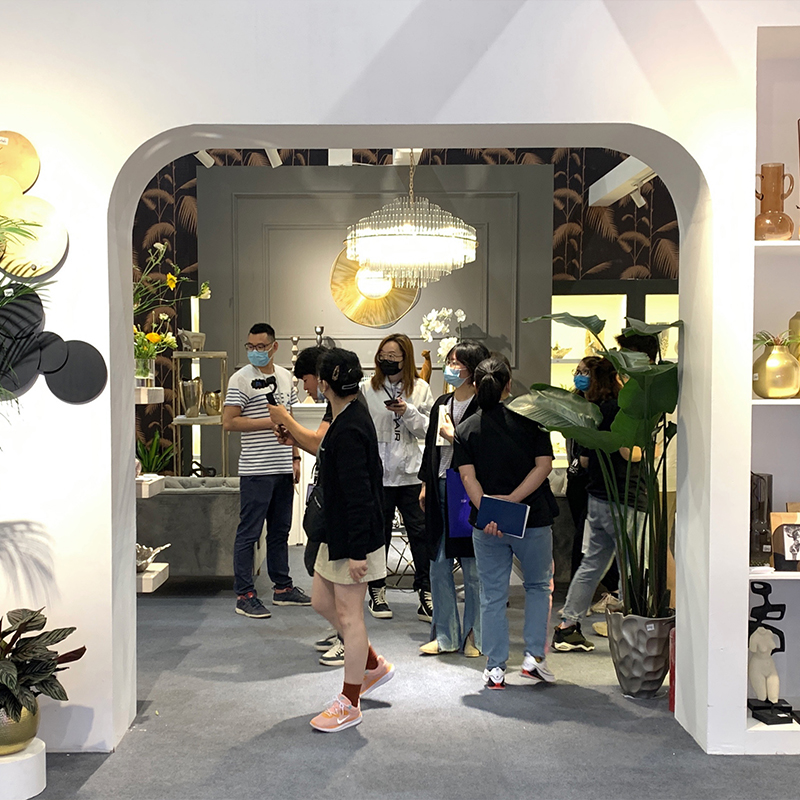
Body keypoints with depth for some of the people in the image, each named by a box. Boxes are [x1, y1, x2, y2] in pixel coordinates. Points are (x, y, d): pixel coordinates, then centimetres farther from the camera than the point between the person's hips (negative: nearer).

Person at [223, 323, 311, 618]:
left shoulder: (285, 377, 12)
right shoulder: (240, 379, -7)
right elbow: (229, 422, -13)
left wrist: (296, 457, 13)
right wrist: (270, 421, -15)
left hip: (283, 469, 6)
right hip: (255, 470, -6)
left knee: (280, 530, 15)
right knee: (249, 533, -1)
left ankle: (282, 588, 26)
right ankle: (244, 596, 6)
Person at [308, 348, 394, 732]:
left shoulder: (348, 431, -24)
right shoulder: (354, 417, 7)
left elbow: (358, 494, -26)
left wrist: (358, 551, -25)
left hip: (353, 539, -10)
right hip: (336, 534, 10)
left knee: (348, 616, 1)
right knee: (321, 602, 19)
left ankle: (349, 704, 15)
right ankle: (374, 666, 32)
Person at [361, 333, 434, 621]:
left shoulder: (421, 389, 5)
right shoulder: (367, 388, 1)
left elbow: (427, 429, 3)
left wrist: (408, 412, -14)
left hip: (410, 473, 1)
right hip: (377, 473, 0)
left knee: (421, 531, -1)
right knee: (378, 532, 10)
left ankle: (426, 593, 6)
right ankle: (377, 592, 23)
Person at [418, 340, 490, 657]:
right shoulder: (442, 403, 14)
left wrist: (453, 435, -10)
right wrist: (426, 483, 17)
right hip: (440, 488, 7)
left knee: (473, 567, 2)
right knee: (438, 565, 9)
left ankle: (473, 634, 16)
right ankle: (445, 636, 19)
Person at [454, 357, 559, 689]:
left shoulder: (465, 429, 1)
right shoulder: (530, 421, -1)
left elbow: (468, 477, -11)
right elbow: (544, 465, -10)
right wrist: (512, 499, -13)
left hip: (486, 525, 1)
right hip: (533, 519, -1)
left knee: (492, 596, 10)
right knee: (539, 586, 20)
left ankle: (495, 669, 14)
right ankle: (534, 656, 12)